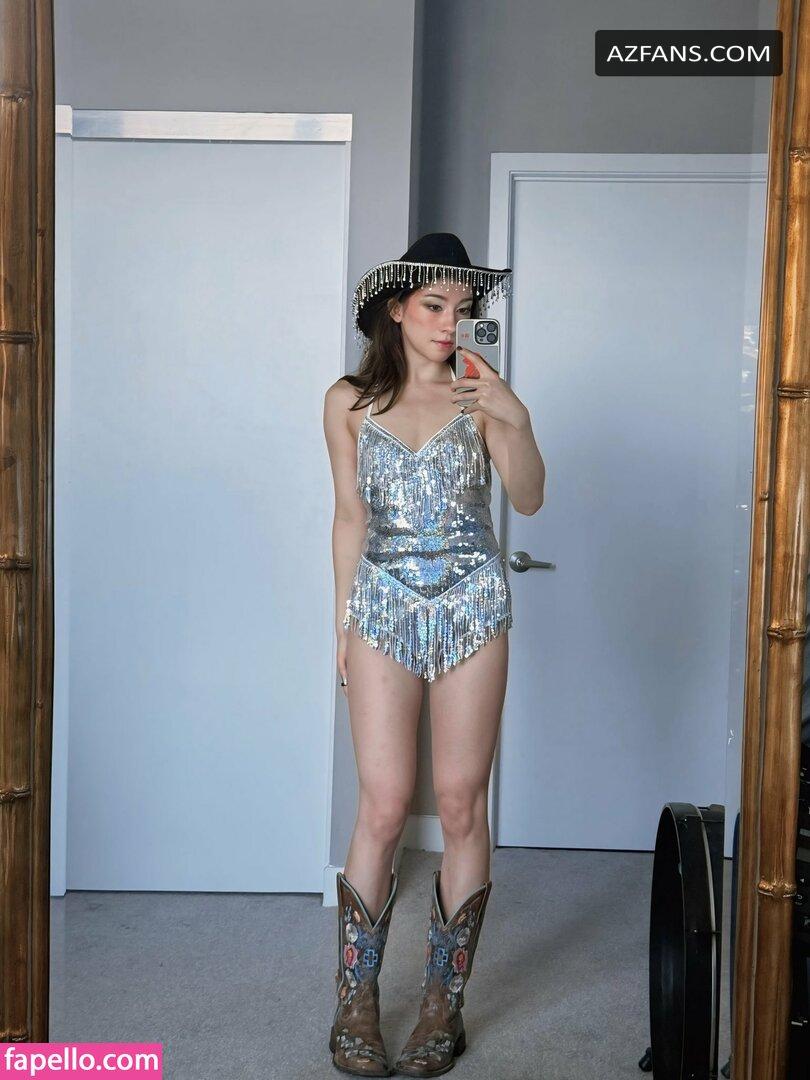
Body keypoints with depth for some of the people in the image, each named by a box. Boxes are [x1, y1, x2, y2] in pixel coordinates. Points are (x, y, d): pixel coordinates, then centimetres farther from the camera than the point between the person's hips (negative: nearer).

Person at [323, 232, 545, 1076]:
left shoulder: (480, 395, 3)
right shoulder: (350, 402, 5)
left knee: (461, 805, 2)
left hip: (472, 606, 0)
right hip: (384, 607, 0)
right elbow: (350, 517, 10)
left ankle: (444, 1004, 15)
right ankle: (356, 1005, 12)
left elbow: (528, 499, -5)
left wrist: (516, 420, -20)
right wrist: (344, 623, 11)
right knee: (384, 808, -3)